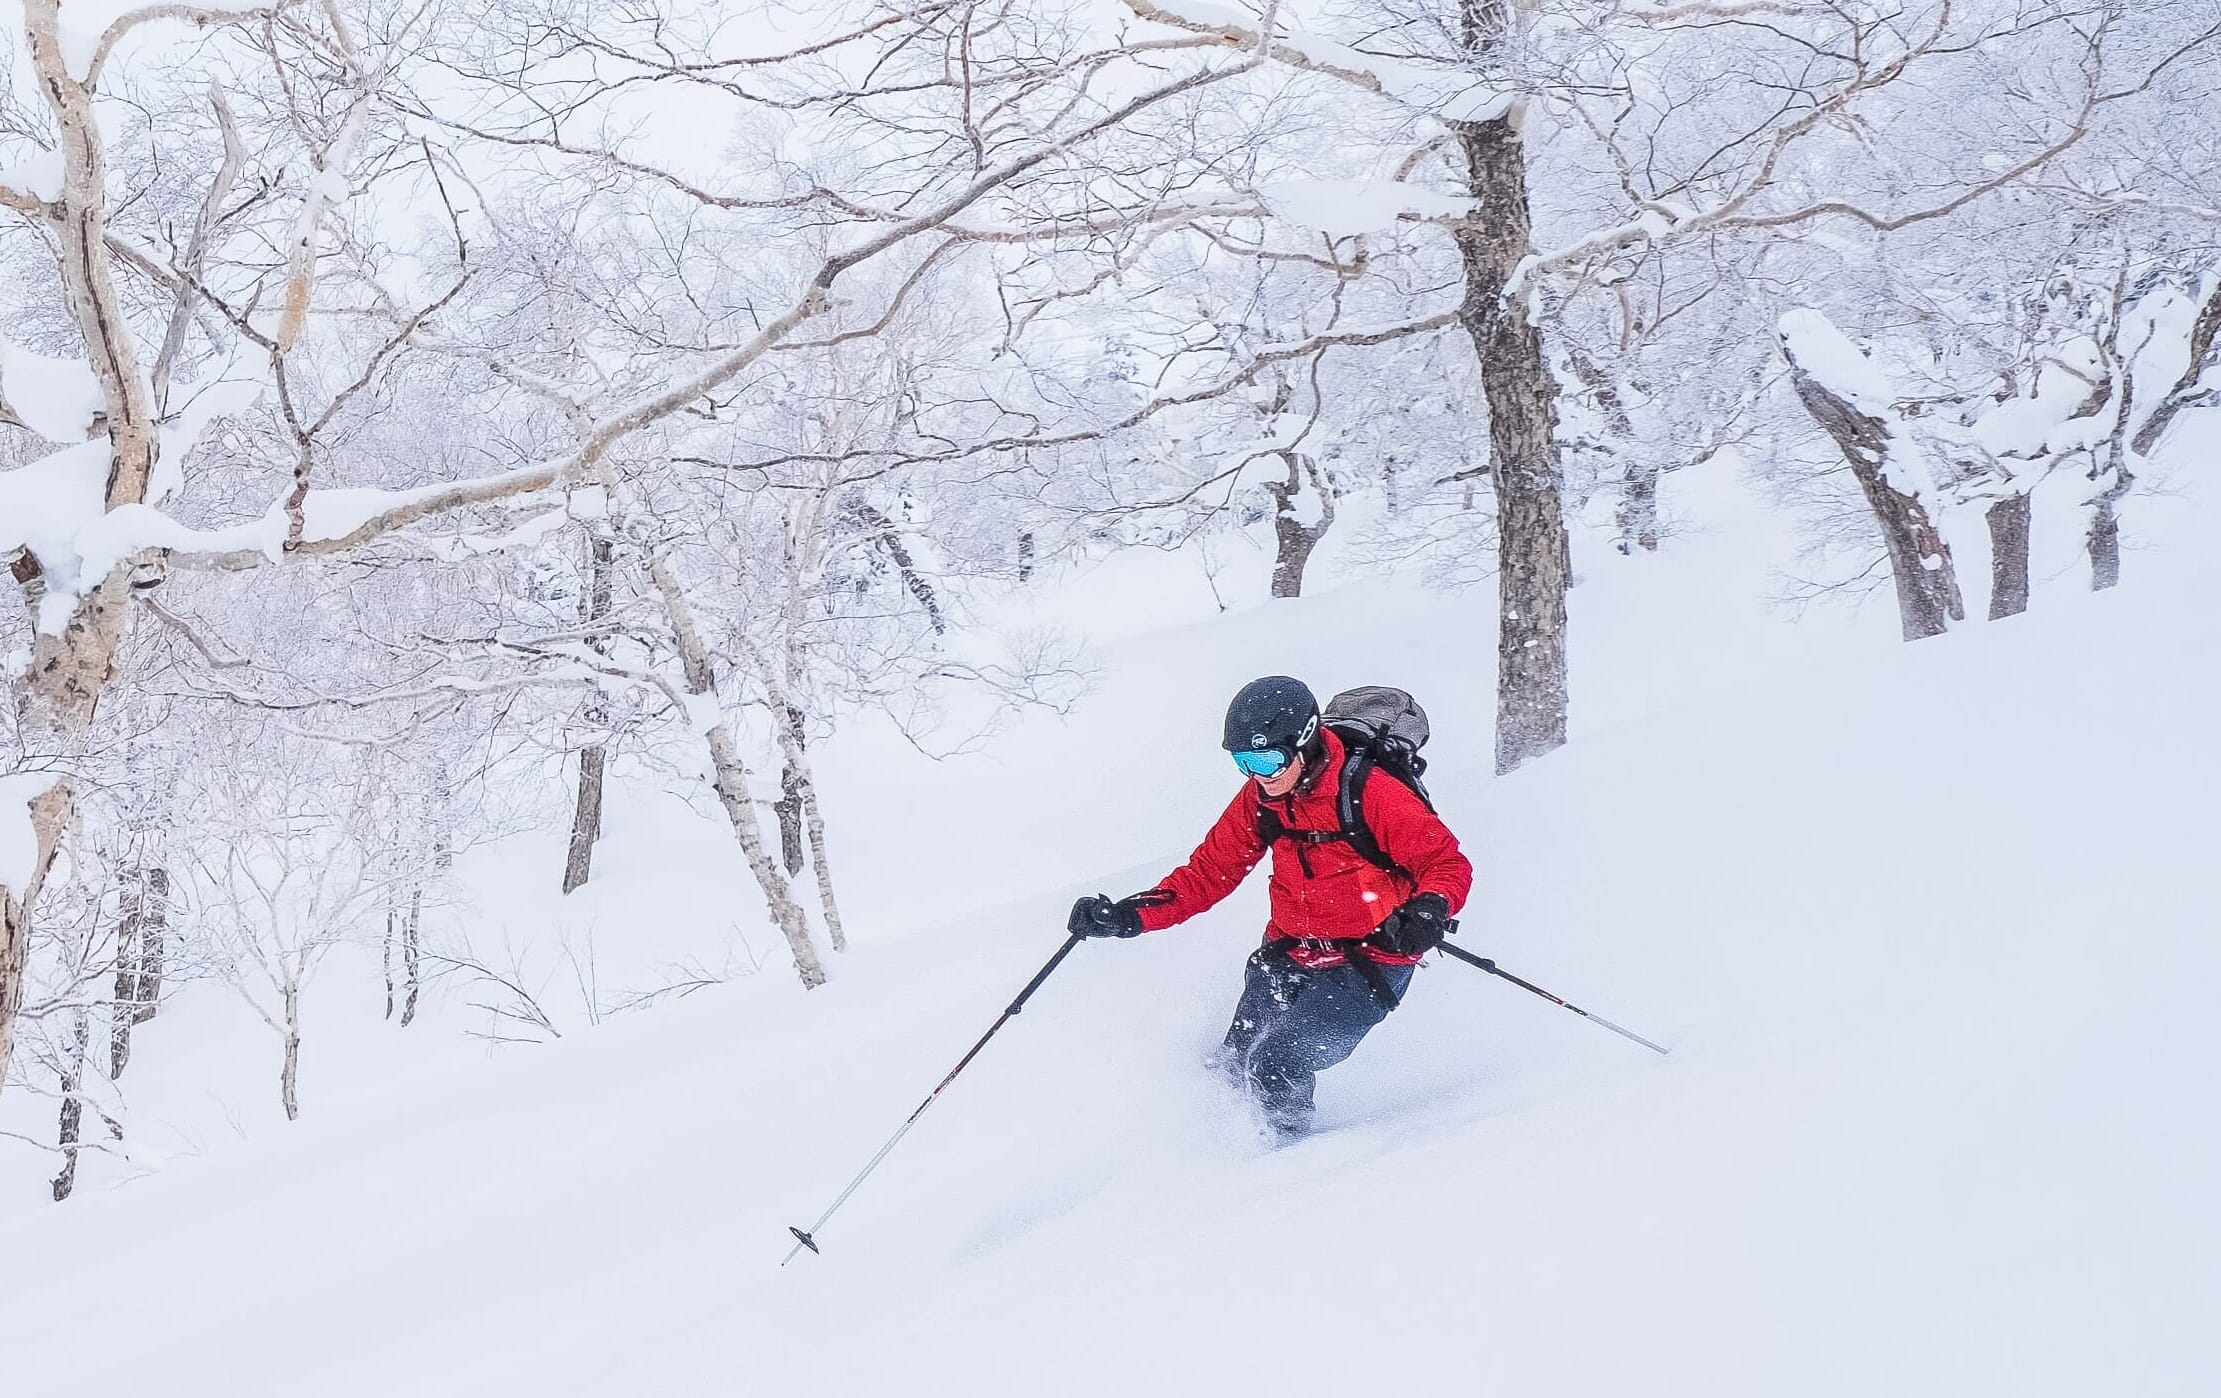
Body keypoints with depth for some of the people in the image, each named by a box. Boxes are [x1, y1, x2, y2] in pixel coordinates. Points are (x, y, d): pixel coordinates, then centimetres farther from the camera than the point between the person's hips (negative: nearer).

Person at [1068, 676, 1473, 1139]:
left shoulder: (1370, 792, -19)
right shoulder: (1259, 798, -1)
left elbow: (1447, 863, -14)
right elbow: (1209, 871, 6)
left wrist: (1429, 910, -37)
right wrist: (1129, 915, -7)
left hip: (1367, 964, -6)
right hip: (1289, 956, 6)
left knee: (1275, 1065, -21)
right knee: (1230, 1068, 2)